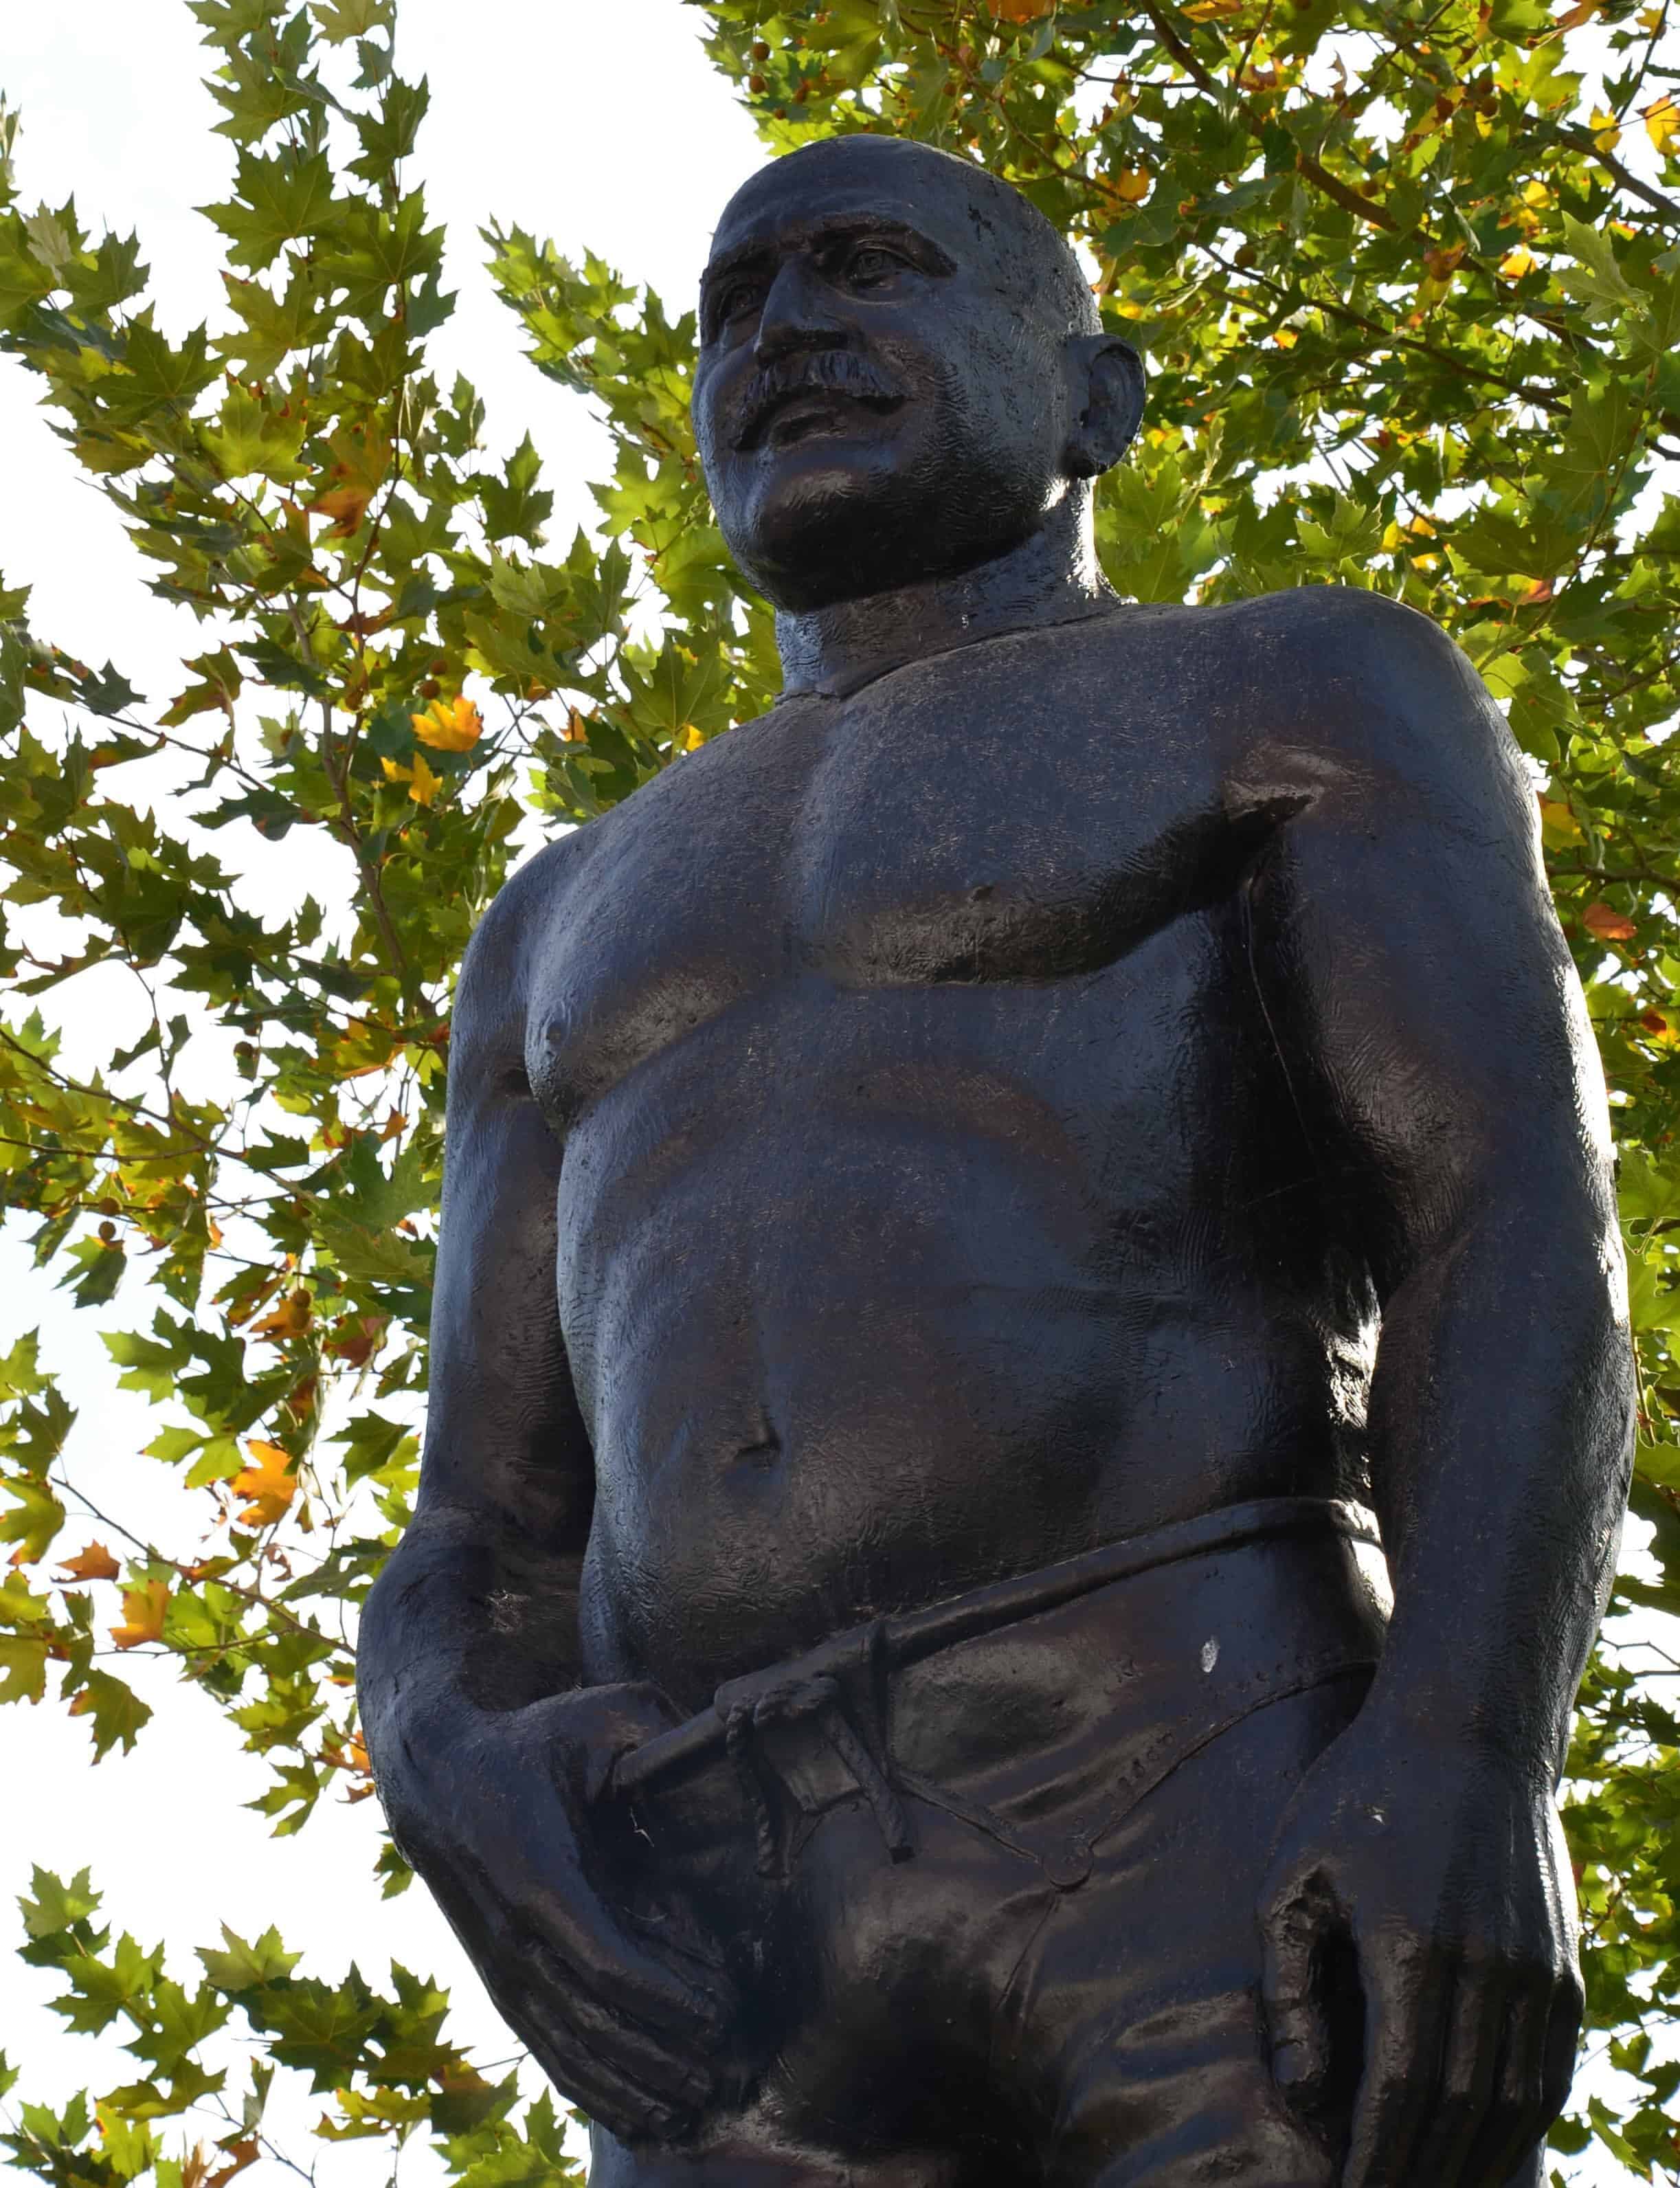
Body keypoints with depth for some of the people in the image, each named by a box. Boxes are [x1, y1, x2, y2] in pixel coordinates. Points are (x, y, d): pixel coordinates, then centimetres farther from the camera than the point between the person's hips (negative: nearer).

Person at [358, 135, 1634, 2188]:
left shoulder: (1304, 703, 17)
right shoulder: (577, 938, 30)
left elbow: (1522, 1241, 0)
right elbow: (477, 1581, 23)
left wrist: (1468, 1759, -20)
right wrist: (455, 1776, -3)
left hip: (1235, 1861, -4)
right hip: (740, 1990, 4)